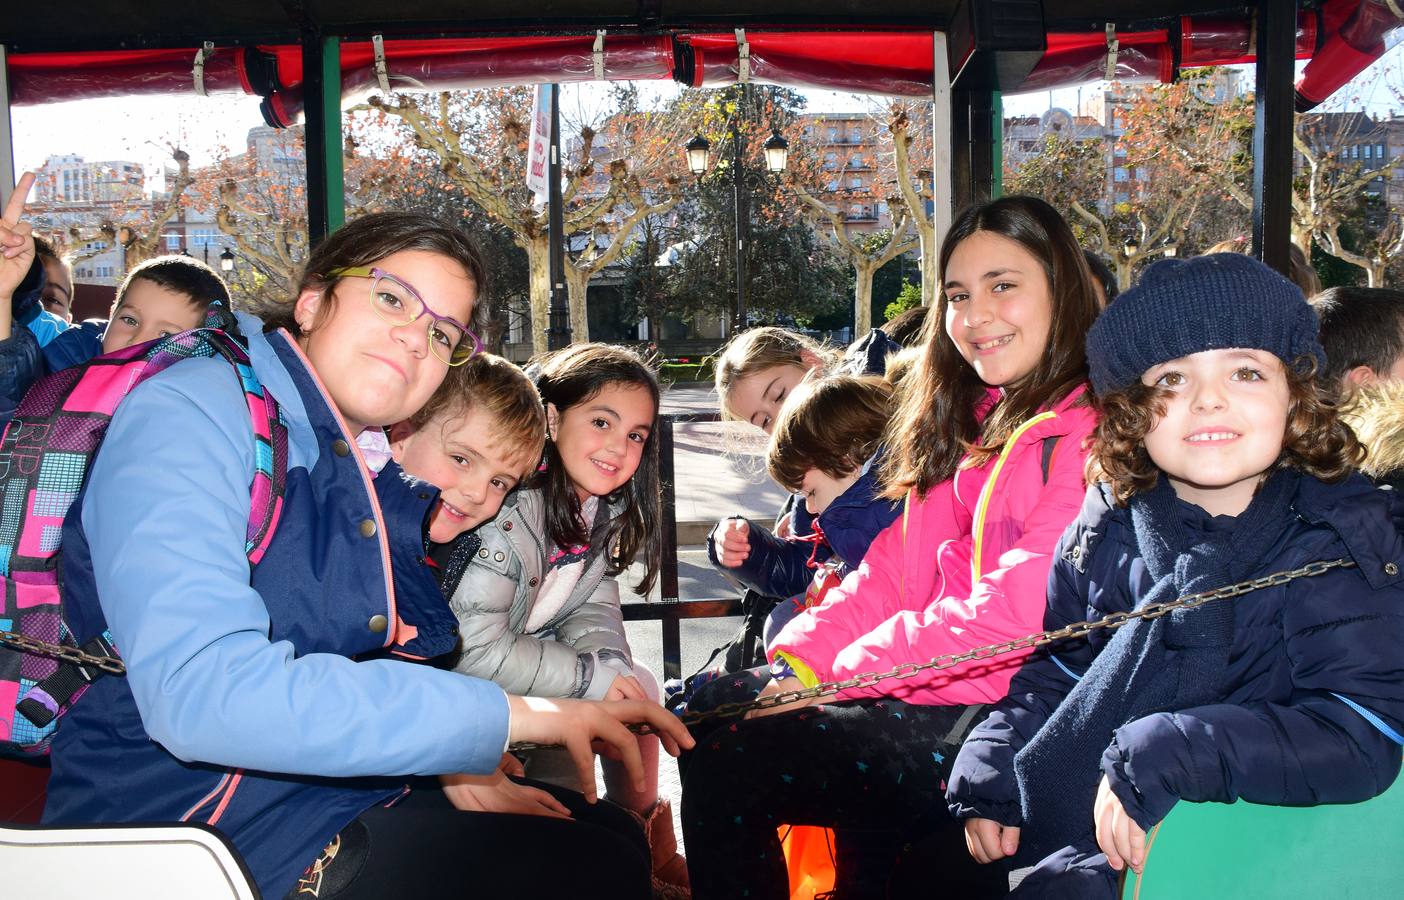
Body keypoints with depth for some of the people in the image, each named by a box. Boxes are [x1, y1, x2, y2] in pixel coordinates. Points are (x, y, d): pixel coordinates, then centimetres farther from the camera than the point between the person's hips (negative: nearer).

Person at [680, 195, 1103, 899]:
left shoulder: (1091, 431, -12)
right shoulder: (973, 425, 16)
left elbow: (1018, 609, -21)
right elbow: (891, 569, 11)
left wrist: (837, 672, -16)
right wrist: (798, 657, -5)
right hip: (926, 689, 8)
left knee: (724, 761, -16)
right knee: (716, 702, 3)